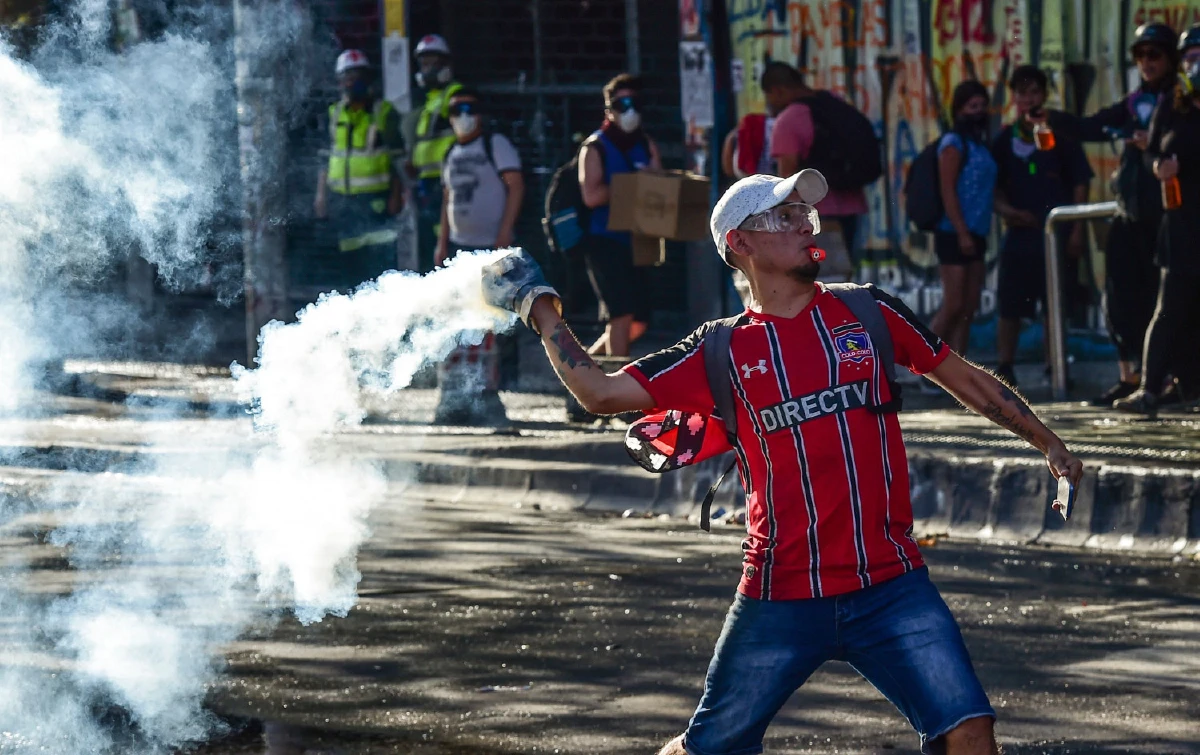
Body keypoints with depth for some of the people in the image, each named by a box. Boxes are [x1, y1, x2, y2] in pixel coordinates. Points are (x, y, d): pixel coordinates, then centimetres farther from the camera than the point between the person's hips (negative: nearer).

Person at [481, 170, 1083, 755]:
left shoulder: (869, 314, 7)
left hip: (891, 586, 1)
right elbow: (600, 393, 2)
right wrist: (539, 308, 2)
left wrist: (1049, 444, 20)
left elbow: (967, 380, 19)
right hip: (782, 598, -1)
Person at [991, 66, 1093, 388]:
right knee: (1010, 305, -1)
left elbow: (1080, 183, 2)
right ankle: (1004, 370, 3)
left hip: (1057, 231, -2)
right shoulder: (1005, 139, 10)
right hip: (1020, 232, 2)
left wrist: (1077, 229, -6)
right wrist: (1006, 210, -7)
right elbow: (995, 187, 14)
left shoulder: (1060, 134, 3)